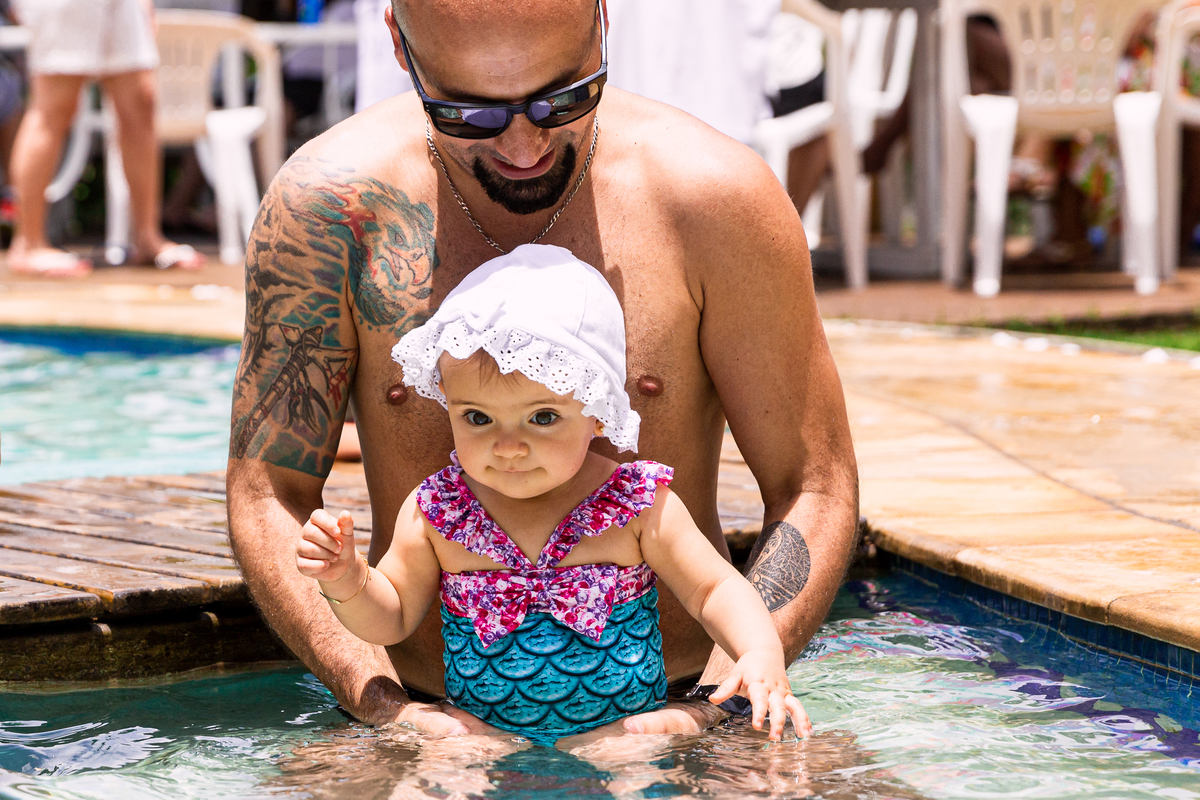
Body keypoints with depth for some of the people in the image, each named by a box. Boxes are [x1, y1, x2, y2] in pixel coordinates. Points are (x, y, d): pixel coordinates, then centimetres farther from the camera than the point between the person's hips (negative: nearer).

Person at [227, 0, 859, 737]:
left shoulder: (712, 195, -8)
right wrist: (385, 706, -17)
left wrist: (713, 710, -17)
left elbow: (815, 488, -3)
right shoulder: (327, 204, -6)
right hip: (436, 724, 0)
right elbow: (268, 496, -2)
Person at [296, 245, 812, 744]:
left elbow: (715, 591, -2)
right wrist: (344, 580, -13)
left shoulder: (639, 506, -6)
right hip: (481, 745, 1)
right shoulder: (433, 512, -2)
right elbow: (391, 619, 8)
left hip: (628, 746, 0)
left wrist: (762, 656, -21)